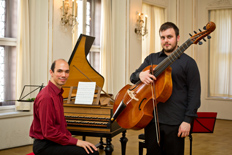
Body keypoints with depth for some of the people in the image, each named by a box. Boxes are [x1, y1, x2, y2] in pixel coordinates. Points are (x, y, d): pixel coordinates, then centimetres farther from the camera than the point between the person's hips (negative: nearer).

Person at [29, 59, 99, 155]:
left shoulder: (57, 94, 15)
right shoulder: (46, 97, -18)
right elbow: (48, 132, -22)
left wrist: (70, 136, 5)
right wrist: (75, 141, -18)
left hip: (55, 142, 10)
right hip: (45, 146, -10)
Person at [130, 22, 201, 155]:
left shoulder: (188, 62, -1)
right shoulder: (151, 59, 12)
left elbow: (194, 93, -4)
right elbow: (133, 77, 13)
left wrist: (188, 120, -11)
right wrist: (140, 75, -12)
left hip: (175, 123, -3)